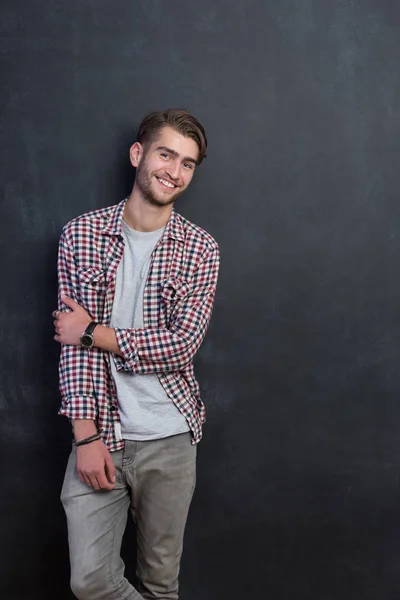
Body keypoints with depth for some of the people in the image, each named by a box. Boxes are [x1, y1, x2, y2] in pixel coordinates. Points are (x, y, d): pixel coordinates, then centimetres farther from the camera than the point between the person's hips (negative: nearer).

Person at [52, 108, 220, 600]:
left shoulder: (200, 249, -1)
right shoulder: (81, 234, -1)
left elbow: (182, 346, -11)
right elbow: (73, 342, -5)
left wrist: (93, 332, -11)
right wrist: (85, 434, -11)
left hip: (170, 438, 0)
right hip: (98, 431, 0)